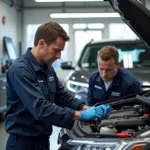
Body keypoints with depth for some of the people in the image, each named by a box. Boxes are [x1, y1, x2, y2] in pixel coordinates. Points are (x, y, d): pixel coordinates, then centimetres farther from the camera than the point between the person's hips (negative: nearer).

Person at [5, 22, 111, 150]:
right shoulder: (20, 70, -22)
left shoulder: (47, 68, 7)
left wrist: (87, 108, -5)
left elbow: (62, 96, 12)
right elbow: (40, 109, -30)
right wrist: (81, 115, -30)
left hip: (43, 139, 8)